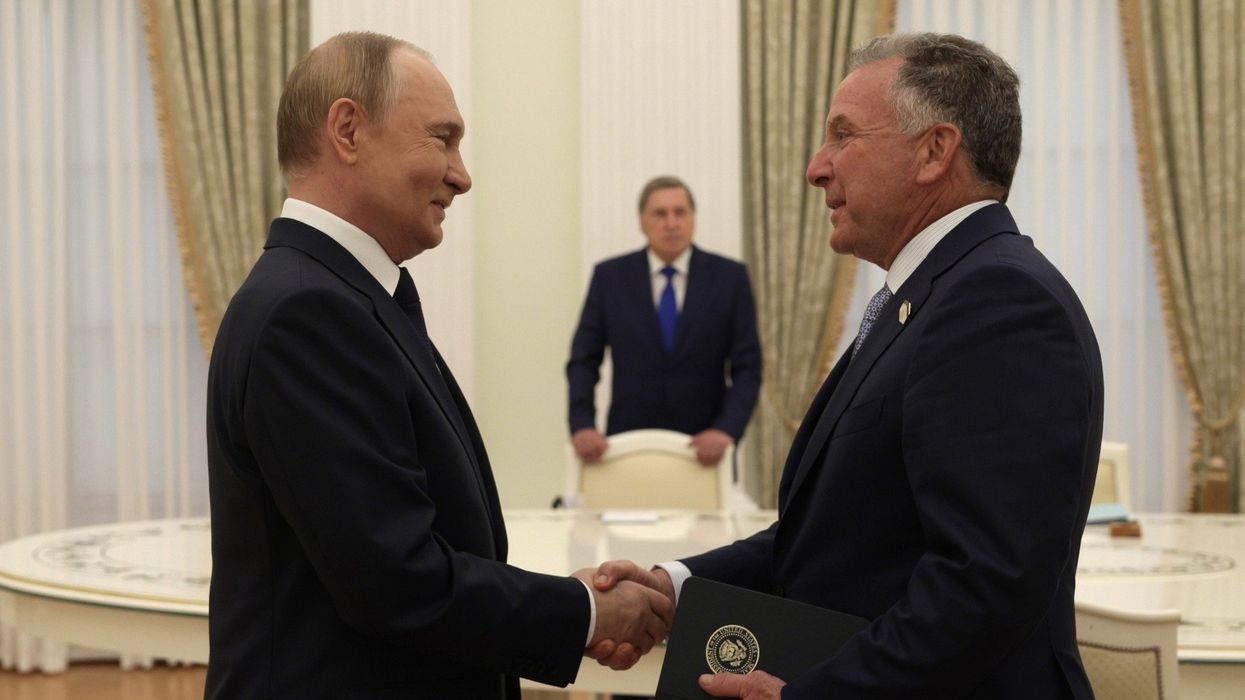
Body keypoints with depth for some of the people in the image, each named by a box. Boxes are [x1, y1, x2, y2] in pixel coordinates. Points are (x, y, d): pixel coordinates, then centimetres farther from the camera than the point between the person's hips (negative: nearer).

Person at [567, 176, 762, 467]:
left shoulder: (729, 277, 1)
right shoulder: (609, 277, 3)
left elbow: (747, 367, -2)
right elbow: (583, 362, 3)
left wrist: (726, 430, -17)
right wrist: (582, 426, -13)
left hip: (703, 448, 0)